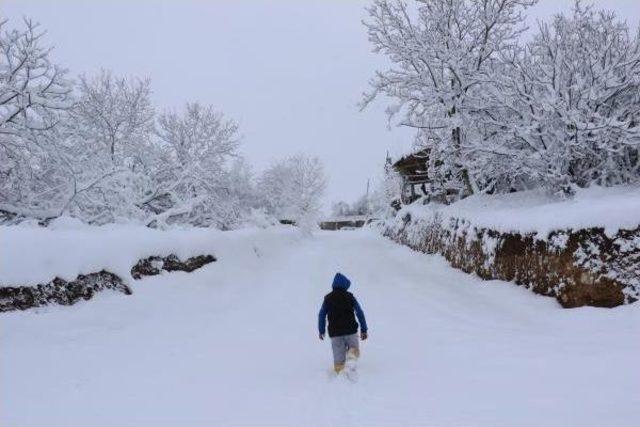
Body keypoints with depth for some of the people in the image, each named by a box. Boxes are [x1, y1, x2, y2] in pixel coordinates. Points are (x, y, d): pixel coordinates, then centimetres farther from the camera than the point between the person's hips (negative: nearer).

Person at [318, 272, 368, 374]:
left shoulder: (328, 298, 7)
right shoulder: (350, 297, 3)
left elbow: (321, 315, 8)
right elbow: (360, 313, 0)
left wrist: (321, 331, 18)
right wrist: (364, 330, 5)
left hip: (334, 332, 2)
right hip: (350, 331, -2)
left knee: (338, 359, 10)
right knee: (354, 348, 13)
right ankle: (352, 352, -19)